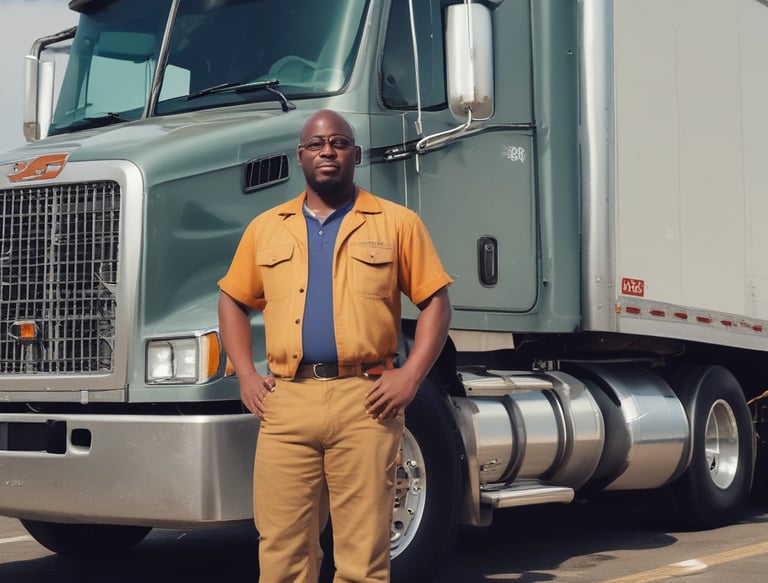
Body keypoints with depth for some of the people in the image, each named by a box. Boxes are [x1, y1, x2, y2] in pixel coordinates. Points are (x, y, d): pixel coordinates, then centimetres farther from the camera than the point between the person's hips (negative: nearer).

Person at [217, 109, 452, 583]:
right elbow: (233, 300, 21)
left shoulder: (397, 223, 6)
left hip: (365, 401, -2)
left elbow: (436, 301, 5)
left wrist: (411, 376, -6)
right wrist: (245, 374, 9)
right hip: (287, 401, 3)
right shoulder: (266, 228, 15)